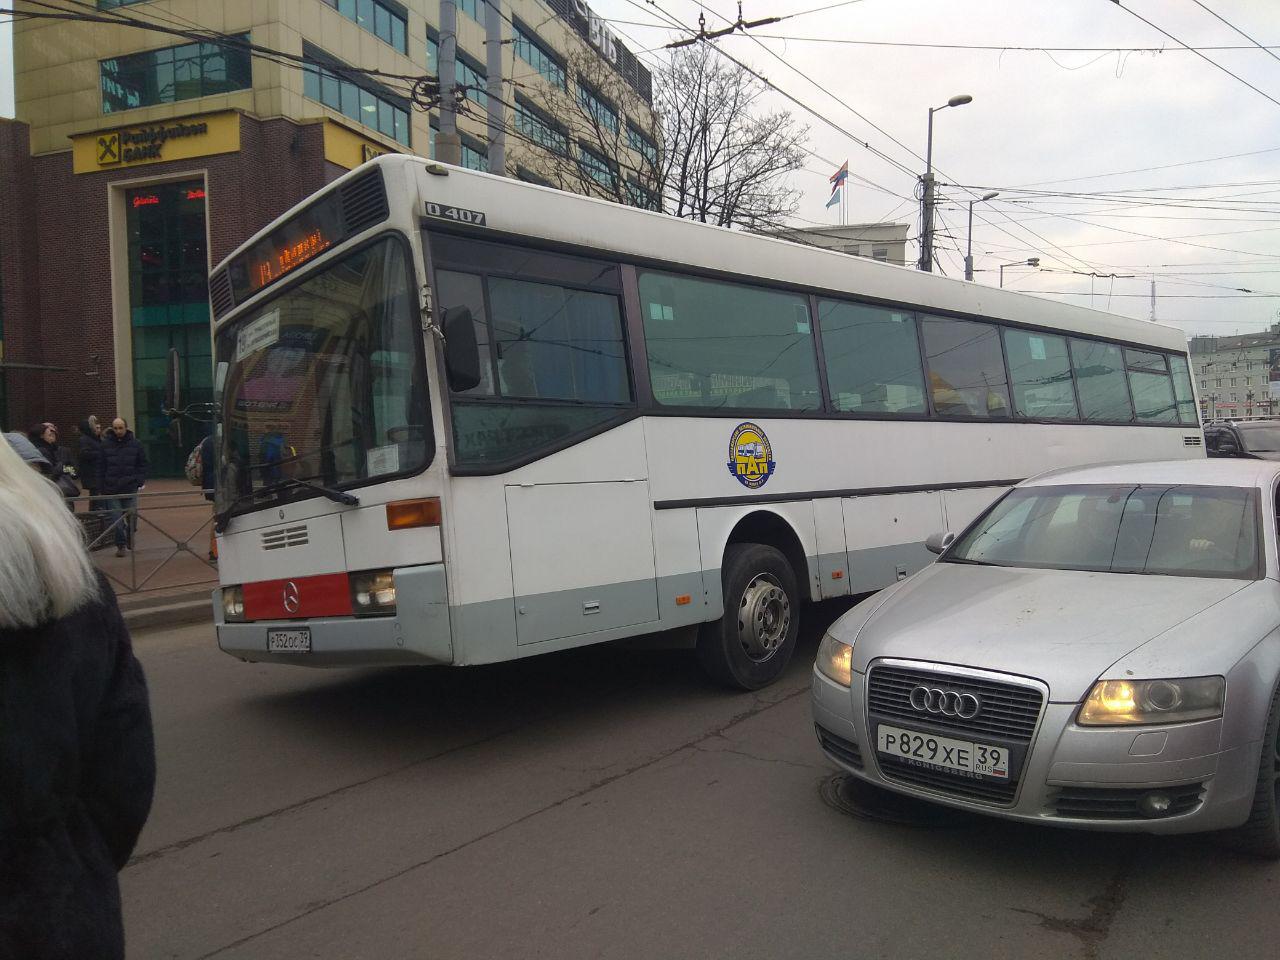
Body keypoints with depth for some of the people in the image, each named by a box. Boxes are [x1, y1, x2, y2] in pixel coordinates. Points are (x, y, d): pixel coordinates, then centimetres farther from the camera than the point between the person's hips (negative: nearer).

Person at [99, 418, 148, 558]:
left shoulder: (135, 444, 3)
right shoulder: (106, 444, 2)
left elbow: (142, 465, 7)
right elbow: (101, 467, 4)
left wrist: (140, 482, -2)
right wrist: (101, 487, 1)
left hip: (131, 488, 0)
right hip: (112, 489, 0)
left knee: (131, 516, 6)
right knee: (116, 519, -2)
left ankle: (130, 539, 30)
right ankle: (120, 545, 6)